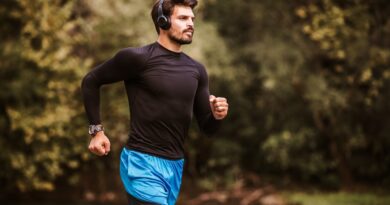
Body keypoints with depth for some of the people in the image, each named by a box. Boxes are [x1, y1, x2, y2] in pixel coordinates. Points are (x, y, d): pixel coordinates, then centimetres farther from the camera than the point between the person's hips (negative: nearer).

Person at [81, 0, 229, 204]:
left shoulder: (196, 70, 8)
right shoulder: (138, 57, -9)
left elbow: (207, 127, 13)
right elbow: (90, 81, 2)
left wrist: (217, 115, -10)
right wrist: (96, 130, -2)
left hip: (175, 166, 7)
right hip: (143, 163, -6)